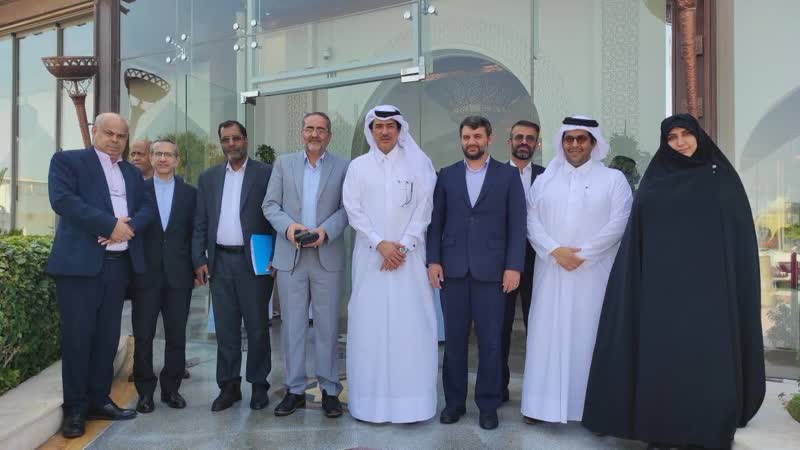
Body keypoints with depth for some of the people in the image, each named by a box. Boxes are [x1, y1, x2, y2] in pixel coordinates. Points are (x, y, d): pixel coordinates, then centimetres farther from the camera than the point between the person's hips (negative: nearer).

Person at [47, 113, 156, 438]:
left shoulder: (132, 172, 19)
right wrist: (110, 224, -17)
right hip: (80, 262, -5)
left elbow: (148, 207, 9)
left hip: (119, 262, 5)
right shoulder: (67, 161, 3)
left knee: (108, 336, 9)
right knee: (78, 335, -1)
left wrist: (128, 227, -12)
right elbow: (63, 199, -13)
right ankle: (75, 408, 9)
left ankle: (99, 400, 19)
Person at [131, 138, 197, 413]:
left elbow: (196, 233, 8)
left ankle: (171, 388, 19)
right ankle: (145, 391, 17)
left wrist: (197, 268, 1)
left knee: (176, 336, 7)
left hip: (178, 275, 1)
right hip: (146, 274, -1)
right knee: (143, 336, 5)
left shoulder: (190, 193, 8)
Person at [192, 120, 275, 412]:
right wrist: (199, 260, 3)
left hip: (254, 261, -3)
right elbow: (200, 223, 11)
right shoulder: (208, 178, 12)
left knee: (257, 326, 5)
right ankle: (229, 386, 19)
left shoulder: (265, 173, 0)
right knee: (225, 327, 9)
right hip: (220, 262, 4)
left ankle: (259, 385, 18)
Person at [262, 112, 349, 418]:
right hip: (290, 256, 2)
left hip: (327, 257, -1)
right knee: (292, 324, 6)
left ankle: (329, 390, 15)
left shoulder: (343, 168, 6)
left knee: (327, 325, 4)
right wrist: (287, 226, -12)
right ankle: (295, 389, 17)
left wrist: (325, 230, -17)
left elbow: (347, 208, -1)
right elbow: (270, 205, 6)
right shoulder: (283, 163, 11)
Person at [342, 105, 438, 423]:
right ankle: (372, 399, 11)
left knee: (410, 324, -2)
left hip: (408, 254, -1)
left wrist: (403, 246, -10)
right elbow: (353, 210, 2)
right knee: (370, 322, 1)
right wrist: (380, 243, -9)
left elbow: (423, 209, -1)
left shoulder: (418, 164, 4)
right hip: (371, 255, 1)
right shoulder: (358, 166, 8)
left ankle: (410, 400, 8)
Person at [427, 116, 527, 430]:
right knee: (454, 339, 8)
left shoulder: (508, 175, 5)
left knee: (490, 341, 4)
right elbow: (435, 221, 7)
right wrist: (433, 260, -3)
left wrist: (514, 266, -7)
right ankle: (454, 401, 21)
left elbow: (517, 224, 0)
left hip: (491, 269, -1)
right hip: (452, 269, 2)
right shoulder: (446, 175, 10)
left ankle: (488, 404, 17)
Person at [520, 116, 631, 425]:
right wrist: (555, 250, -12)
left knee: (589, 333, 1)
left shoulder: (613, 179, 5)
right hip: (551, 270, 2)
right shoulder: (544, 180, 12)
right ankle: (542, 402, 12)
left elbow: (618, 223, -5)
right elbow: (531, 220, 3)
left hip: (594, 272, -2)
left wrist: (583, 254, -12)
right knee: (548, 333, 4)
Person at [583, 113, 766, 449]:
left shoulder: (723, 178, 7)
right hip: (663, 285, 1)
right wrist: (641, 282, -3)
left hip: (710, 284, 0)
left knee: (710, 357, 1)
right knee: (662, 357, 1)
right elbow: (636, 237, 6)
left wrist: (738, 283, -4)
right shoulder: (654, 182, 9)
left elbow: (741, 234, 5)